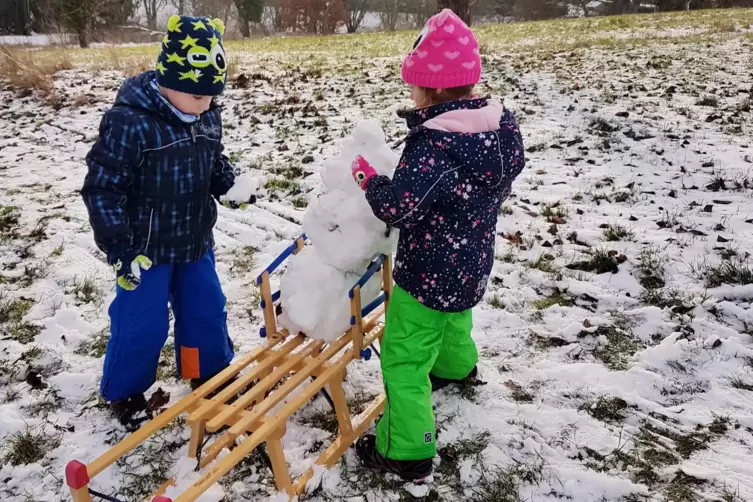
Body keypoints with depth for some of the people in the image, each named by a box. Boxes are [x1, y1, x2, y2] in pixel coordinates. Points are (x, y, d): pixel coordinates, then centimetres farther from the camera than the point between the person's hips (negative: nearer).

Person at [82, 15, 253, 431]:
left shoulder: (208, 117, -2)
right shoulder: (128, 122, -23)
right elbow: (102, 188, -20)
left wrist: (230, 184, -8)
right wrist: (118, 248, -21)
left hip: (195, 242, 6)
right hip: (145, 248, -6)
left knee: (207, 310, 18)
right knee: (141, 323, 5)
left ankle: (212, 372, 41)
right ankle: (124, 392, 30)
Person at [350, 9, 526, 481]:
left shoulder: (434, 142, -31)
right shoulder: (504, 122, -6)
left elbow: (396, 207, -30)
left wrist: (369, 177, -12)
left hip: (429, 273, -9)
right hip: (474, 263, 9)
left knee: (403, 358, 6)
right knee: (453, 316, 37)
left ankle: (408, 451, 15)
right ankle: (456, 365, 66)